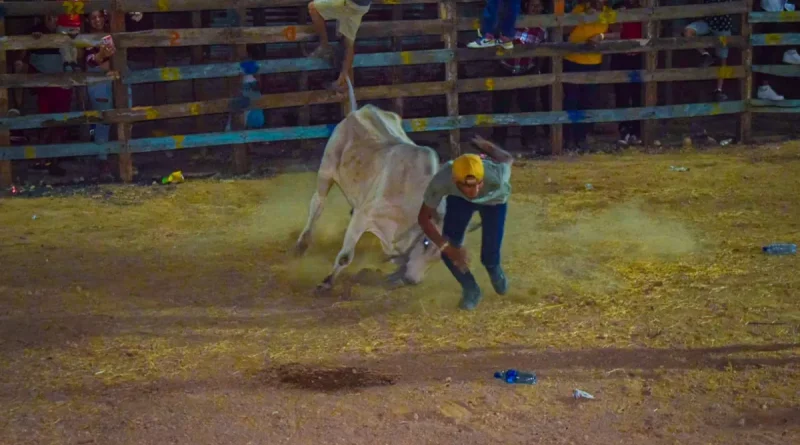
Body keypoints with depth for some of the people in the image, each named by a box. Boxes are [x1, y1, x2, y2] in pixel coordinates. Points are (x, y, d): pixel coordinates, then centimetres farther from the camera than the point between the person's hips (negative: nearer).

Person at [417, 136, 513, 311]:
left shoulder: (496, 176, -45)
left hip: (494, 200, -1)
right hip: (459, 199, 1)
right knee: (449, 253, -12)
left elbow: (507, 159, -20)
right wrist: (447, 247, -41)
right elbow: (424, 217, -30)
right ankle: (470, 289, 20)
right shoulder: (441, 180, -44)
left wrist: (485, 145, 2)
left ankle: (495, 271, 34)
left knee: (490, 256, -7)